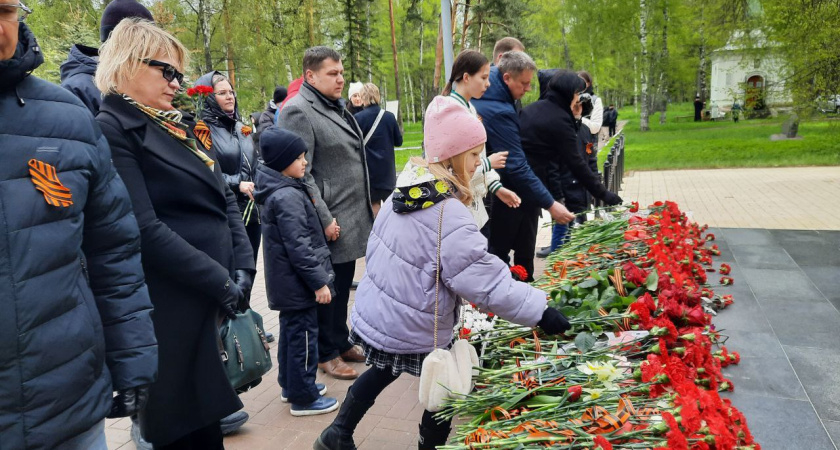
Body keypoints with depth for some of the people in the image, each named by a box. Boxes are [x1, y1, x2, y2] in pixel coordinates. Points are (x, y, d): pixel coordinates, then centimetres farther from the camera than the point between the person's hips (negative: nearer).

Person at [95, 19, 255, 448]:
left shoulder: (178, 125, 14)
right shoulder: (110, 129, -11)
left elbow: (225, 200, 10)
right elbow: (146, 230, -19)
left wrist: (242, 267, -3)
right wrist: (221, 283, -17)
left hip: (221, 297, 7)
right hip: (176, 307, -7)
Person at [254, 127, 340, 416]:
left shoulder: (277, 190, 9)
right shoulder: (288, 196, -22)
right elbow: (298, 247, -24)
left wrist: (316, 276, 22)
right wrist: (319, 281, -19)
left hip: (286, 282, 10)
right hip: (297, 283, -10)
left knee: (291, 332, 21)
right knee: (303, 336, 2)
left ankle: (290, 384, 35)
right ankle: (303, 398, 14)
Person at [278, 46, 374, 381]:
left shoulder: (336, 107, 16)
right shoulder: (297, 112, -13)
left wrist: (364, 209, 21)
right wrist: (325, 219, -20)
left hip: (353, 218, 9)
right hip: (330, 222, -9)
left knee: (343, 286, 18)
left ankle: (341, 342, 32)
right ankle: (326, 353, 19)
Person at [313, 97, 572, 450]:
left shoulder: (406, 191, -2)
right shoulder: (449, 217, -29)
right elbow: (488, 283, -28)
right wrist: (541, 312, -20)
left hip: (373, 313, 8)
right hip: (409, 332, -8)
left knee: (384, 371, 31)